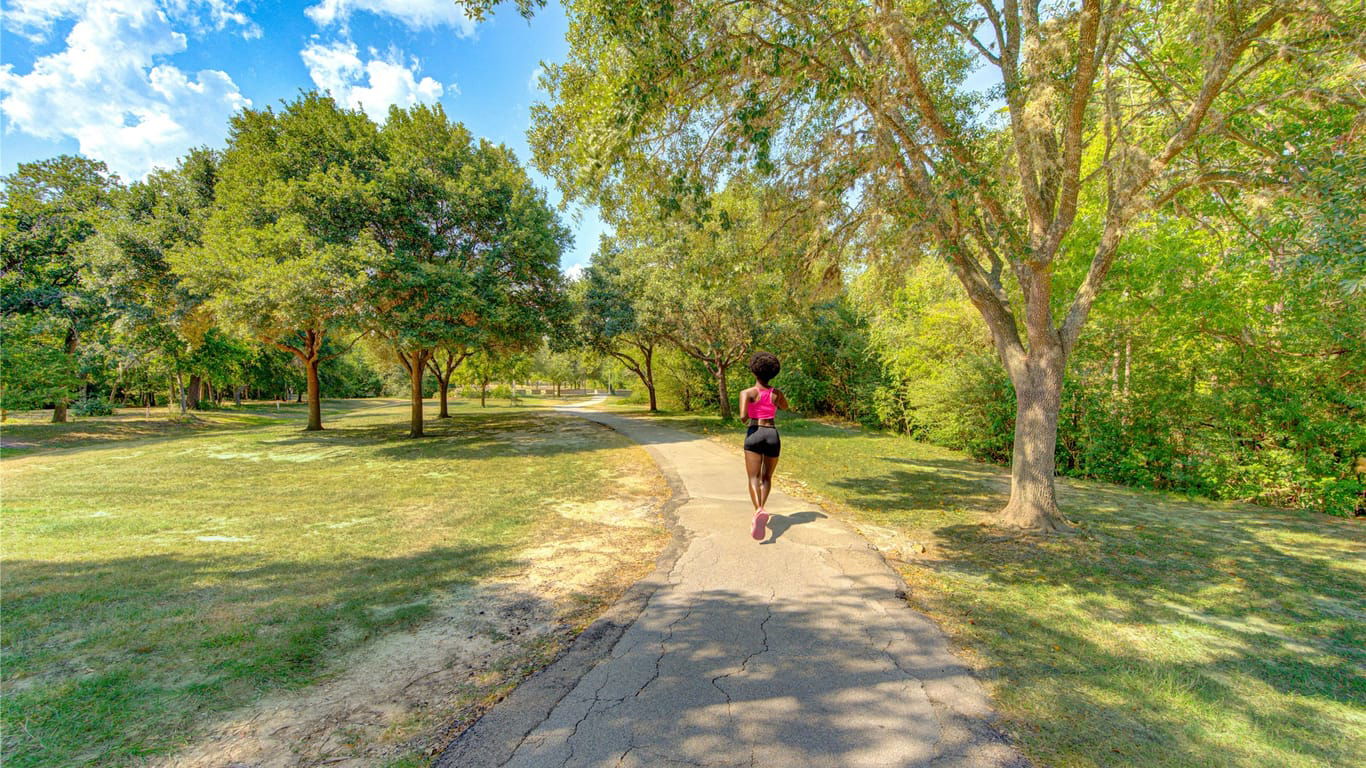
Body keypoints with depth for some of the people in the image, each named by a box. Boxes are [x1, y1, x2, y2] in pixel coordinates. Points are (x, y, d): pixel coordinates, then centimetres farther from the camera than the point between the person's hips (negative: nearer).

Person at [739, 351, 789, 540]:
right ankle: (760, 510, 9)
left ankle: (760, 511, -31)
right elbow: (785, 407, 27)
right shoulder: (777, 393, 5)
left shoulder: (747, 392, -5)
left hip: (754, 434, -3)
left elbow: (743, 416, -18)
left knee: (754, 479, -6)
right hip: (773, 436, 3)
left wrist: (744, 417, 6)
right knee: (767, 477, 20)